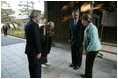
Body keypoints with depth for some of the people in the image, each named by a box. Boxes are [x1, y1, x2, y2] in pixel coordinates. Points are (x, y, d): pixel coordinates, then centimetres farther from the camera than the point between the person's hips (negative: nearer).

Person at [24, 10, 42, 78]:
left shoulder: (27, 24, 10)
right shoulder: (34, 25, -20)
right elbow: (37, 39, -22)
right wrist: (39, 52, -16)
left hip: (29, 49, 9)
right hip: (34, 51, -9)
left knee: (32, 66, 23)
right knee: (36, 67, 6)